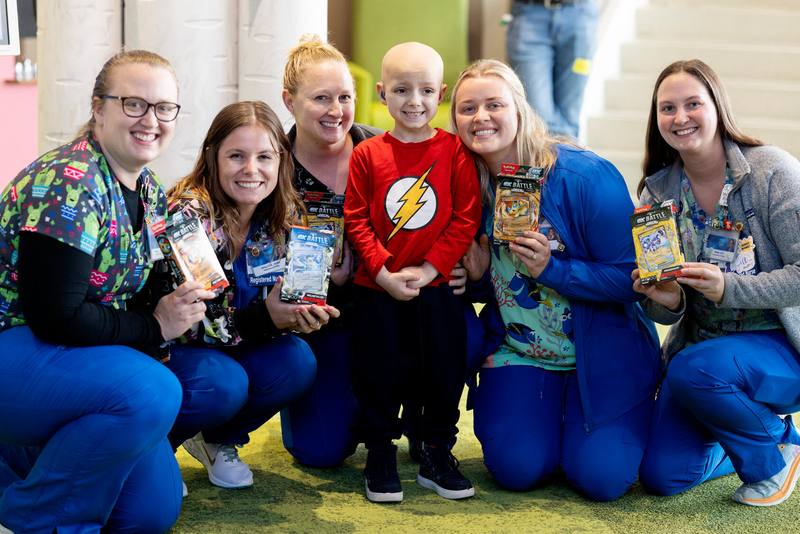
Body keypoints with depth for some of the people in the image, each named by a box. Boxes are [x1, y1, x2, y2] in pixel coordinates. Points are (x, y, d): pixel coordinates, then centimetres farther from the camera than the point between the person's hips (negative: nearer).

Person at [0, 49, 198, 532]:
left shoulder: (150, 192, 6)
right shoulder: (67, 185, -22)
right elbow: (54, 318, -27)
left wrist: (182, 303, -8)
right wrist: (154, 327, -17)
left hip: (71, 361, 9)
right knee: (151, 392, -31)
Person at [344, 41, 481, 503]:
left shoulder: (454, 151, -5)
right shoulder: (367, 154, -3)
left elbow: (466, 218, -7)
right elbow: (356, 219, -3)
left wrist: (429, 269, -14)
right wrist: (382, 271, -13)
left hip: (437, 286, 0)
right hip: (378, 287, 0)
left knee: (445, 368, 8)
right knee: (379, 369, 9)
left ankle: (438, 455, 25)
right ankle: (381, 454, 24)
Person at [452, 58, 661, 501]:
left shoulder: (585, 176, -18)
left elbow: (631, 277, -19)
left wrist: (552, 268, -27)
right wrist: (476, 275, -12)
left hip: (602, 355, -3)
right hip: (519, 353, 4)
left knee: (601, 477, -15)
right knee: (517, 468, -14)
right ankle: (551, 417, 19)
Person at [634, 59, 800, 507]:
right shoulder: (657, 191, 0)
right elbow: (666, 310, 4)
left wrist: (727, 288, -31)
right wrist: (666, 303, -20)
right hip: (701, 346, 5)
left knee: (694, 369, -34)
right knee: (662, 475, -5)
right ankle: (748, 435, 27)